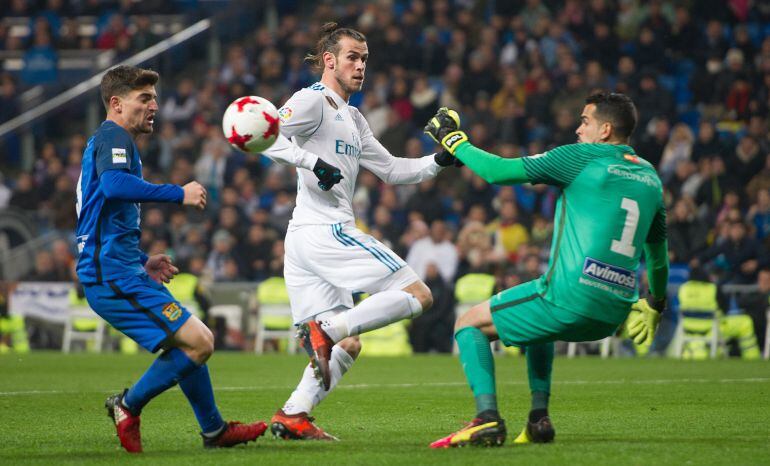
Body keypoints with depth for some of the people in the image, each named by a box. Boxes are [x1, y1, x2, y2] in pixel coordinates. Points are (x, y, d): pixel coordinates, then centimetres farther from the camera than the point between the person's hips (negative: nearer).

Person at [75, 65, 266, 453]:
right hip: (114, 275, -11)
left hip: (124, 273, 11)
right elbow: (113, 185, -30)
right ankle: (128, 406, -3)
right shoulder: (113, 137, -7)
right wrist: (179, 194, -24)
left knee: (190, 342, 19)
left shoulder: (104, 143, 25)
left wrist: (142, 262, 24)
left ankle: (214, 431, 26)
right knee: (198, 342, -15)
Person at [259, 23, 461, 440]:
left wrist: (439, 161, 14)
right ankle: (326, 330, -19)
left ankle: (293, 415, -1)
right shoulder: (312, 101, -3)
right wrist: (314, 163, -23)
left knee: (346, 347, 11)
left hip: (303, 241, 10)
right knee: (417, 295, -10)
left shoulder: (352, 119, 25)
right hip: (325, 230, -10)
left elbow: (392, 170, 28)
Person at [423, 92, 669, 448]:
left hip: (569, 296, -7)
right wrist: (655, 304, 42)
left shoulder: (582, 157, -3)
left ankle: (487, 419, -10)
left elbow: (498, 172, -1)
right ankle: (538, 421, 24)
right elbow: (658, 248, 28)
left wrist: (454, 141, 13)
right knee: (537, 325, 37)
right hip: (612, 316, 7)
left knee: (469, 325, 9)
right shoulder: (650, 176, 15)